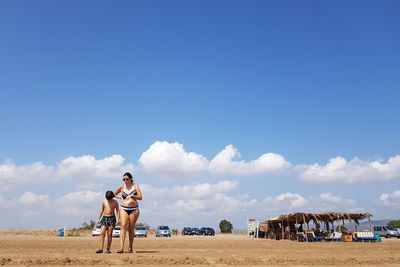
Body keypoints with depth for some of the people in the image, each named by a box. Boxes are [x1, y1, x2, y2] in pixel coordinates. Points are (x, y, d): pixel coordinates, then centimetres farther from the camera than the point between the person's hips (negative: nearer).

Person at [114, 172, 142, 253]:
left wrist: (132, 195, -23)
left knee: (131, 228, 3)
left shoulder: (135, 186, 1)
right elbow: (113, 194, 19)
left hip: (134, 209, 0)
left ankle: (130, 247, 17)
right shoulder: (122, 187, 5)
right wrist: (120, 198, 5)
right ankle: (121, 248, -22)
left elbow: (140, 197, -8)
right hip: (124, 209, 1)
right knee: (123, 226, -16)